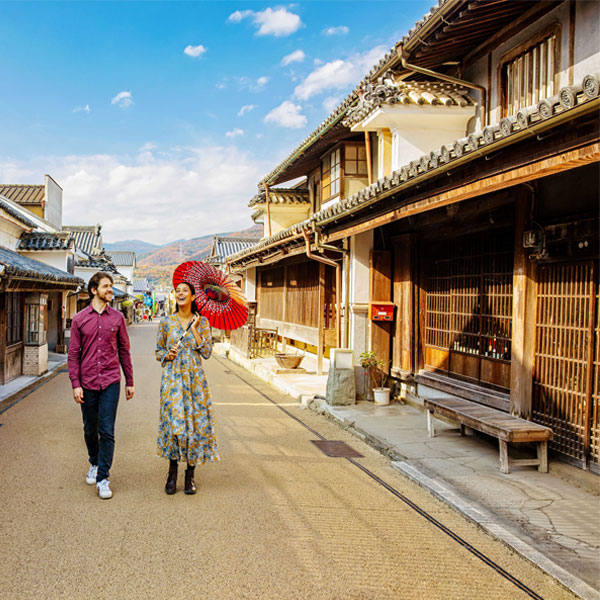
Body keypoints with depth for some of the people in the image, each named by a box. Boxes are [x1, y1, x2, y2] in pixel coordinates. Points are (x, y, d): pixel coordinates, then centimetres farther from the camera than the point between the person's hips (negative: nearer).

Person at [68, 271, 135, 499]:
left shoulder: (117, 318, 4)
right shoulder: (79, 319, 2)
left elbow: (124, 351, 8)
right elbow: (73, 354, 2)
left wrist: (130, 382, 8)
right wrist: (75, 384, -5)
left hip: (110, 382, -1)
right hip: (87, 383, 1)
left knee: (107, 431, -4)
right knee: (90, 430, 14)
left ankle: (103, 478, 4)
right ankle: (94, 464, 38)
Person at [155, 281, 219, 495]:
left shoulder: (202, 322, 3)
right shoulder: (166, 322, 5)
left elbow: (207, 352, -4)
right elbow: (158, 351, 12)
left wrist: (194, 329, -8)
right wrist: (167, 355, -9)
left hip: (194, 378, 0)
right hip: (172, 378, 0)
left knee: (196, 420, -1)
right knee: (173, 420, -4)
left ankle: (190, 475, 12)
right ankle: (172, 472, 14)